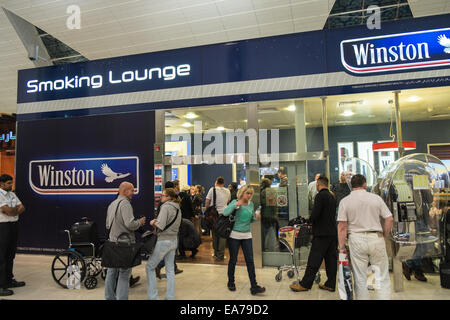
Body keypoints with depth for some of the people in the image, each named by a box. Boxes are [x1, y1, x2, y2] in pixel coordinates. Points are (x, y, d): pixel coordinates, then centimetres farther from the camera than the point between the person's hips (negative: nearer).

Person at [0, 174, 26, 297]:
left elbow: (22, 208, 7)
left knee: (10, 255, 15)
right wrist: (17, 209, -1)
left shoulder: (12, 194, 14)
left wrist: (12, 210, -11)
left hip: (14, 225, 8)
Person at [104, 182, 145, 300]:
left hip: (112, 242, 9)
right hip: (124, 243, -9)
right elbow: (130, 224, -24)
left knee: (111, 272, 16)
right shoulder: (125, 203, -15)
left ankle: (109, 297, 26)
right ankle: (121, 297, 1)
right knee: (124, 273, -2)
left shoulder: (111, 205, 14)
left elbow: (107, 225, 21)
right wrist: (140, 222, -6)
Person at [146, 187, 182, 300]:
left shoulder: (166, 207, -15)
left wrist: (153, 223, -4)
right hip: (174, 240, 8)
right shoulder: (178, 208, 10)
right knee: (170, 270, 13)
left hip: (164, 241, -8)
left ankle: (152, 296, 9)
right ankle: (170, 297, 18)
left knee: (150, 267, 7)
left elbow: (160, 226, -23)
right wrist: (157, 221, 7)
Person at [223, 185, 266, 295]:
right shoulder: (235, 202, -7)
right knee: (233, 260, 8)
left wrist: (256, 217, -3)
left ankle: (254, 287, 4)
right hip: (234, 235, -4)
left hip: (247, 235, 4)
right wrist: (236, 205, -27)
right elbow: (225, 213, -21)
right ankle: (231, 282, 28)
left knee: (250, 261, 0)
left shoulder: (251, 204, 7)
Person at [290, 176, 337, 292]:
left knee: (314, 260, -3)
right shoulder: (332, 197, 13)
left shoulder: (320, 196, -13)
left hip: (322, 234, -8)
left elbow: (315, 214, -21)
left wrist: (310, 220, 0)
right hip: (333, 233, 8)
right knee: (331, 259, 11)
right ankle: (330, 284, 18)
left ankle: (305, 284, 4)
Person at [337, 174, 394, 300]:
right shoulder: (376, 198, 3)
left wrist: (341, 246, -1)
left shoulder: (345, 201, -1)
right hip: (376, 238, 1)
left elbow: (342, 226, -5)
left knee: (360, 279, 7)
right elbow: (389, 219, 1)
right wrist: (384, 237, 13)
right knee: (382, 277, 10)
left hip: (356, 239, 0)